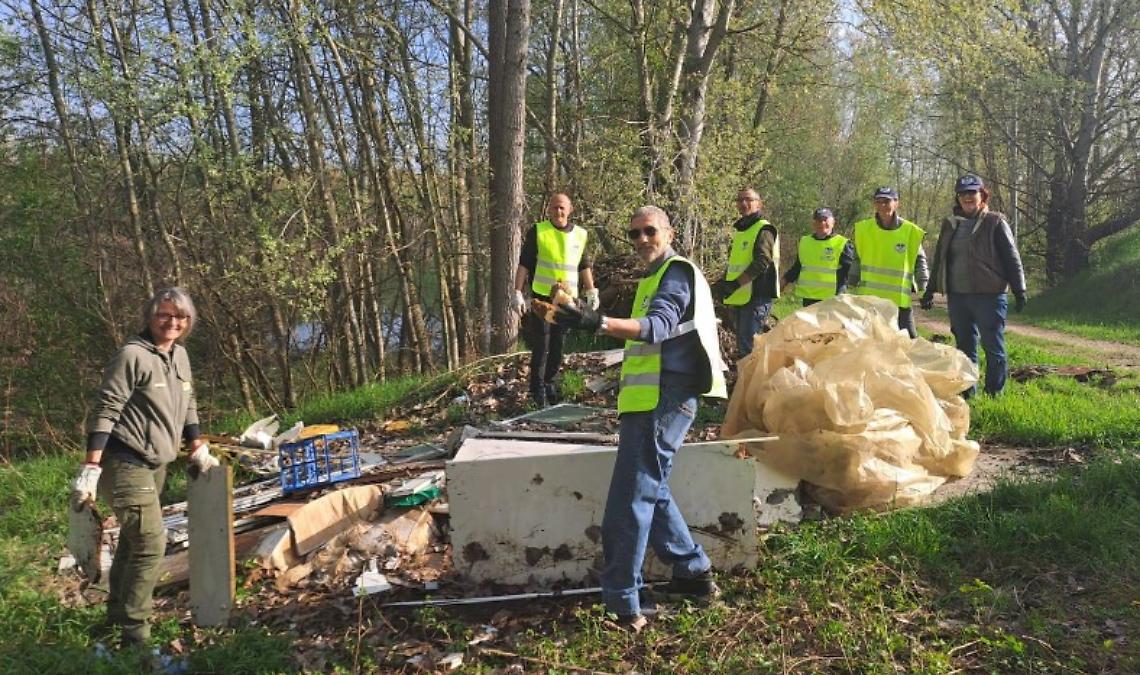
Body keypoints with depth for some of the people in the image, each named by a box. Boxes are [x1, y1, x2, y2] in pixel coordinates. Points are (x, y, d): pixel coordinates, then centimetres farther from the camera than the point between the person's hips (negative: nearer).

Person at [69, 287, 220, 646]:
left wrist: (199, 451, 19)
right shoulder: (133, 355, -15)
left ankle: (117, 611, 37)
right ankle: (134, 630, 1)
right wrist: (91, 469, -21)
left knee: (133, 538, 20)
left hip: (155, 465, 9)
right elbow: (105, 412, -17)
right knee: (150, 543, -11)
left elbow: (187, 407, 19)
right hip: (125, 463, -8)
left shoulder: (179, 355, 9)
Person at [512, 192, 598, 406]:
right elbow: (524, 265, -2)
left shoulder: (580, 235, 9)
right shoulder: (537, 232, -3)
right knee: (541, 345, -3)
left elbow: (584, 267, 18)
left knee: (559, 345, 9)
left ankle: (549, 380, 26)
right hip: (541, 298, -3)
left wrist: (591, 292, 12)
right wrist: (518, 293, -8)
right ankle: (538, 388, 9)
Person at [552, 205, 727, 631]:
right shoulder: (654, 277, 24)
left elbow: (660, 325, -27)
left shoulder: (676, 272, -8)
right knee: (650, 492, 19)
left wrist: (599, 323, -41)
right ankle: (694, 574, 29)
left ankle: (621, 606, -6)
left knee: (630, 502, -11)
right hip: (648, 401, 11)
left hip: (662, 401, -11)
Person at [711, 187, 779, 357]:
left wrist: (735, 284, -27)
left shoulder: (763, 230, -8)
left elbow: (762, 262, -21)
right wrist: (723, 283, 9)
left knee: (748, 348, -14)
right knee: (743, 346, 15)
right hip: (741, 298, 10)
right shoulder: (740, 230, 20)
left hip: (757, 298, -9)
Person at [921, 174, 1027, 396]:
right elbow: (939, 258, 18)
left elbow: (1012, 259, -2)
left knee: (994, 347, 1)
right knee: (964, 346, 11)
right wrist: (930, 290, 16)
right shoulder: (949, 223, 12)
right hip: (957, 296, 5)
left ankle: (994, 393, 10)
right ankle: (966, 392, 19)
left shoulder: (995, 222, -1)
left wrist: (1019, 291, -6)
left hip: (989, 296, -5)